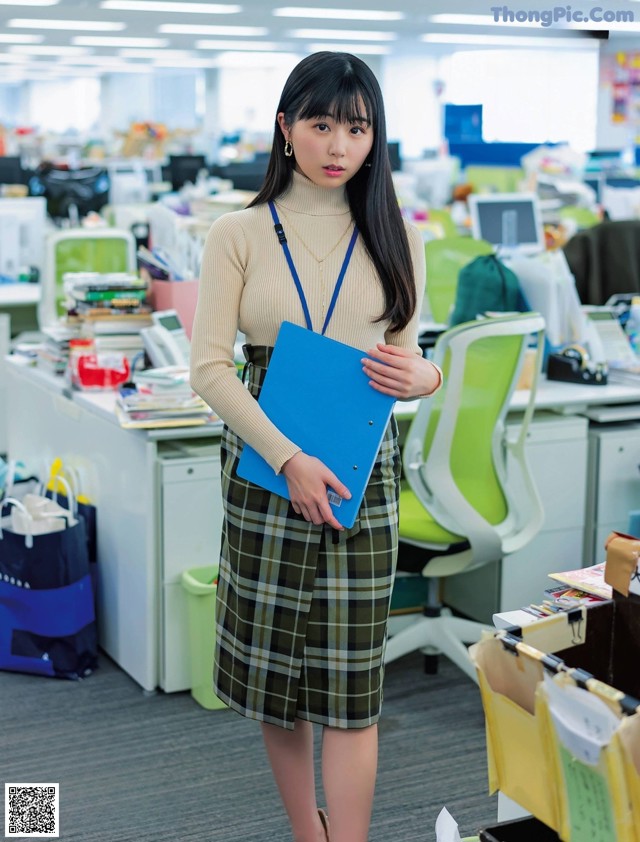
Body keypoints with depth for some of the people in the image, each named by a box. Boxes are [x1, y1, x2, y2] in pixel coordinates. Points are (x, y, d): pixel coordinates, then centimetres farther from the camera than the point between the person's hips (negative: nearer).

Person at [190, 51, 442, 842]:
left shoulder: (397, 239, 6)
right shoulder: (238, 235, 0)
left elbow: (409, 357, 13)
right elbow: (209, 367, -6)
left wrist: (419, 377, -12)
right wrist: (288, 459, -17)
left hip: (362, 476, 1)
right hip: (264, 472, 0)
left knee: (349, 684, -1)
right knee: (272, 668, 8)